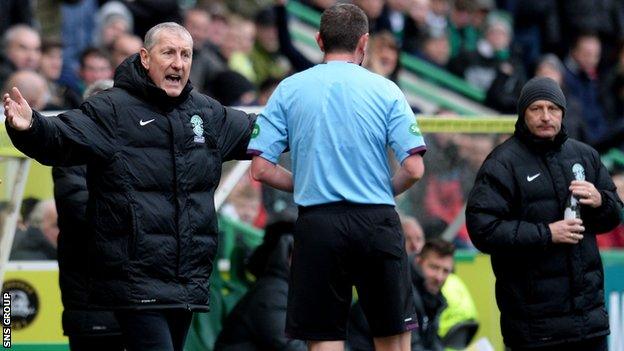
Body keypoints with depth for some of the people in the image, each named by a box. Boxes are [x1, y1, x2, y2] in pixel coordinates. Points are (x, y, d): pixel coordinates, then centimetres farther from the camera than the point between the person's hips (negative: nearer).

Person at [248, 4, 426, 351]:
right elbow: (414, 168, -5)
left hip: (317, 222, 1)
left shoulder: (289, 90, 4)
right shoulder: (385, 90, 2)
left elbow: (261, 168, 0)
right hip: (378, 223, 0)